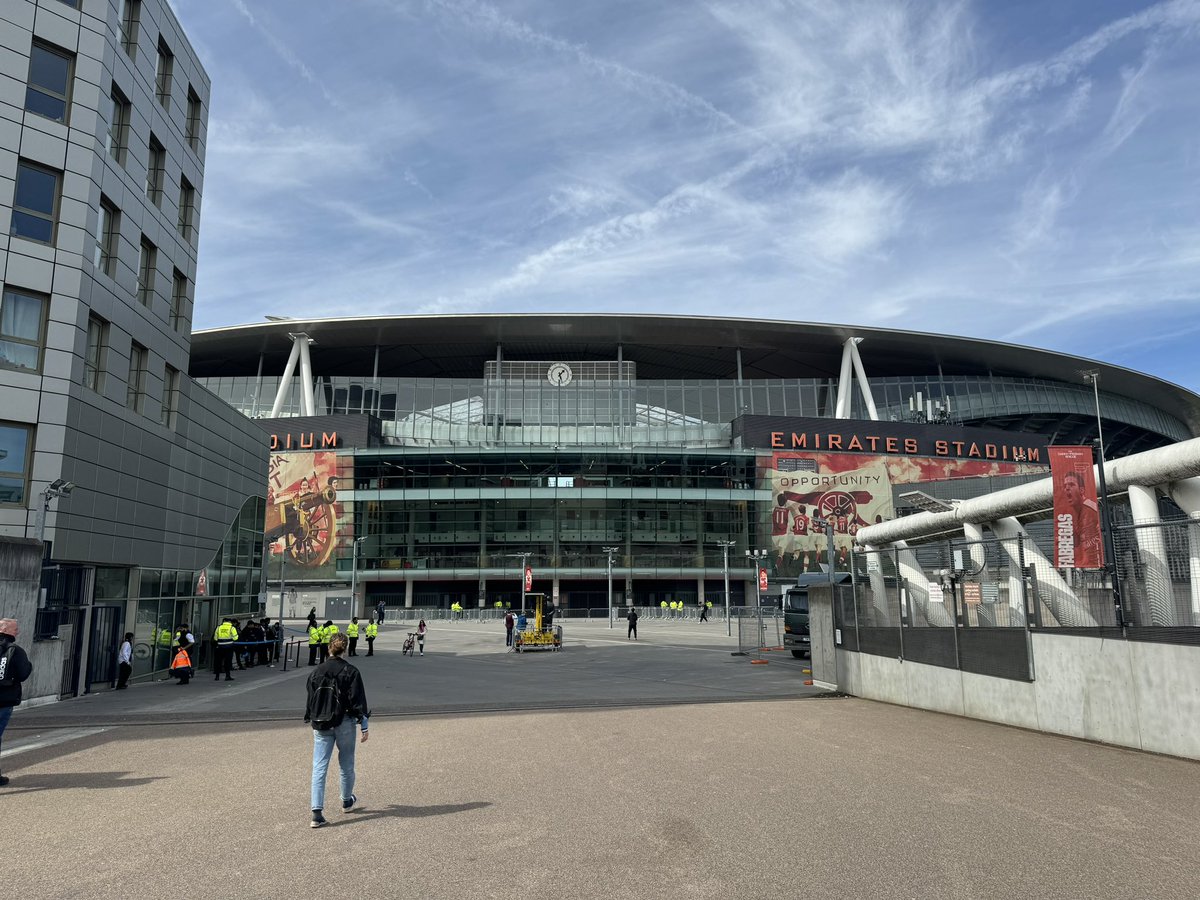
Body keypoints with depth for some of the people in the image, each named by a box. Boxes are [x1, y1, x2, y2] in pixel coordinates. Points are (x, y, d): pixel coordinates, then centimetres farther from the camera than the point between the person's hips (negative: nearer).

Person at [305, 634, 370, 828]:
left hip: (321, 725, 2)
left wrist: (311, 721, 22)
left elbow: (311, 699, 8)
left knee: (319, 767, 1)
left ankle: (317, 812, -8)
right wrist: (364, 726, -3)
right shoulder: (351, 672, -9)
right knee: (346, 765, 17)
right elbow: (358, 700, -9)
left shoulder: (317, 672, 0)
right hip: (344, 724, -2)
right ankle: (347, 801, 35)